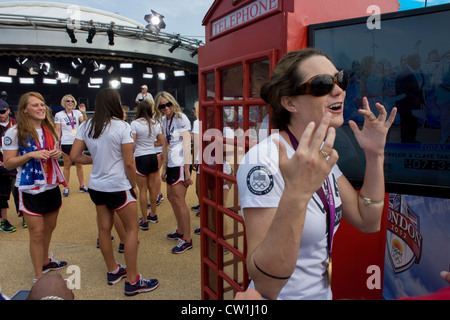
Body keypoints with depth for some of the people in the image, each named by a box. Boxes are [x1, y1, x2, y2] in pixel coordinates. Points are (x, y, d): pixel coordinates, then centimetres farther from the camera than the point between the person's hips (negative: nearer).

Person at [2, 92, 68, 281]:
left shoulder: (49, 129, 7)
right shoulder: (15, 133, -11)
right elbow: (8, 163, -11)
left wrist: (57, 153, -3)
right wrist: (31, 154, -25)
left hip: (52, 186, 6)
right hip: (31, 189, -6)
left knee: (50, 227, 18)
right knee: (37, 233, -1)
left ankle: (46, 261, 40)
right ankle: (39, 277, 12)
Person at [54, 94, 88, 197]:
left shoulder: (77, 112, 6)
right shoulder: (59, 115, 1)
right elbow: (57, 131, 0)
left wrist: (84, 113, -20)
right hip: (66, 143, -2)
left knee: (79, 165, 8)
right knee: (67, 166, 3)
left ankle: (82, 186, 17)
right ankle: (66, 188, 13)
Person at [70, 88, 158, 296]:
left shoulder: (86, 127, 1)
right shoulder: (122, 127, -15)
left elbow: (74, 156, 3)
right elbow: (129, 163, -15)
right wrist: (134, 186, -2)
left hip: (96, 187, 7)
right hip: (118, 187, -6)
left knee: (104, 229, 15)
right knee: (132, 229, 6)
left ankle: (113, 271, 34)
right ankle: (132, 282, 11)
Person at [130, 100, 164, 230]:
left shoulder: (135, 123, -11)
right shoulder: (156, 124, 5)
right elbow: (162, 142, 11)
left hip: (141, 158, -5)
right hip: (153, 156, 5)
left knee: (142, 190, 2)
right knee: (152, 187, 17)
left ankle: (144, 221, 9)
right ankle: (153, 215, 31)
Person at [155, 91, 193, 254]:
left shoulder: (181, 118, -11)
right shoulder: (164, 121, 13)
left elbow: (187, 144, -16)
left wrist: (187, 169, -21)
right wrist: (164, 167, 19)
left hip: (181, 164, -9)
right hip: (172, 164, 9)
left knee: (178, 200, -7)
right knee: (171, 197, 16)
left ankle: (187, 239, 3)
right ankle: (180, 231, 33)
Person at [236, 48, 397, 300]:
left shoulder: (320, 154, -2)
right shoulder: (263, 161, -27)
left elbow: (368, 223, 1)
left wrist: (375, 155, -6)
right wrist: (296, 193, -40)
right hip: (283, 294, -7)